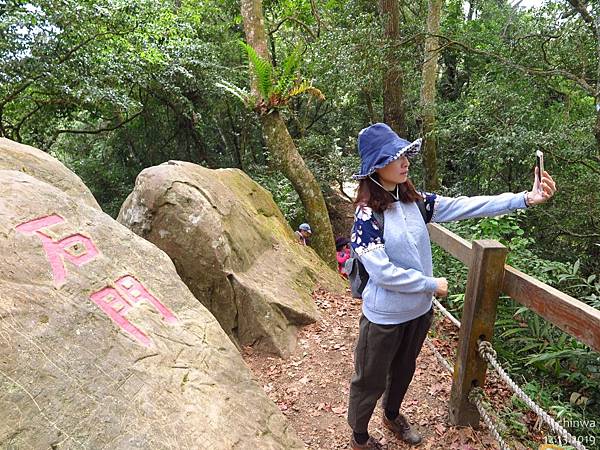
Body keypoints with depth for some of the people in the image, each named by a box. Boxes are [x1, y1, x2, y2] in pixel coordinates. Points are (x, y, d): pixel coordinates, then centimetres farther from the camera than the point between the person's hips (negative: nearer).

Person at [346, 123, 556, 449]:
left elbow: (465, 206, -8)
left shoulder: (415, 201, -4)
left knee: (403, 370, 27)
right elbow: (383, 272, -25)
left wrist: (525, 198, -14)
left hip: (419, 310, 6)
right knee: (370, 381, 14)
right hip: (385, 316, -6)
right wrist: (432, 285, -15)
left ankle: (392, 415, 55)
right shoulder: (367, 215, -22)